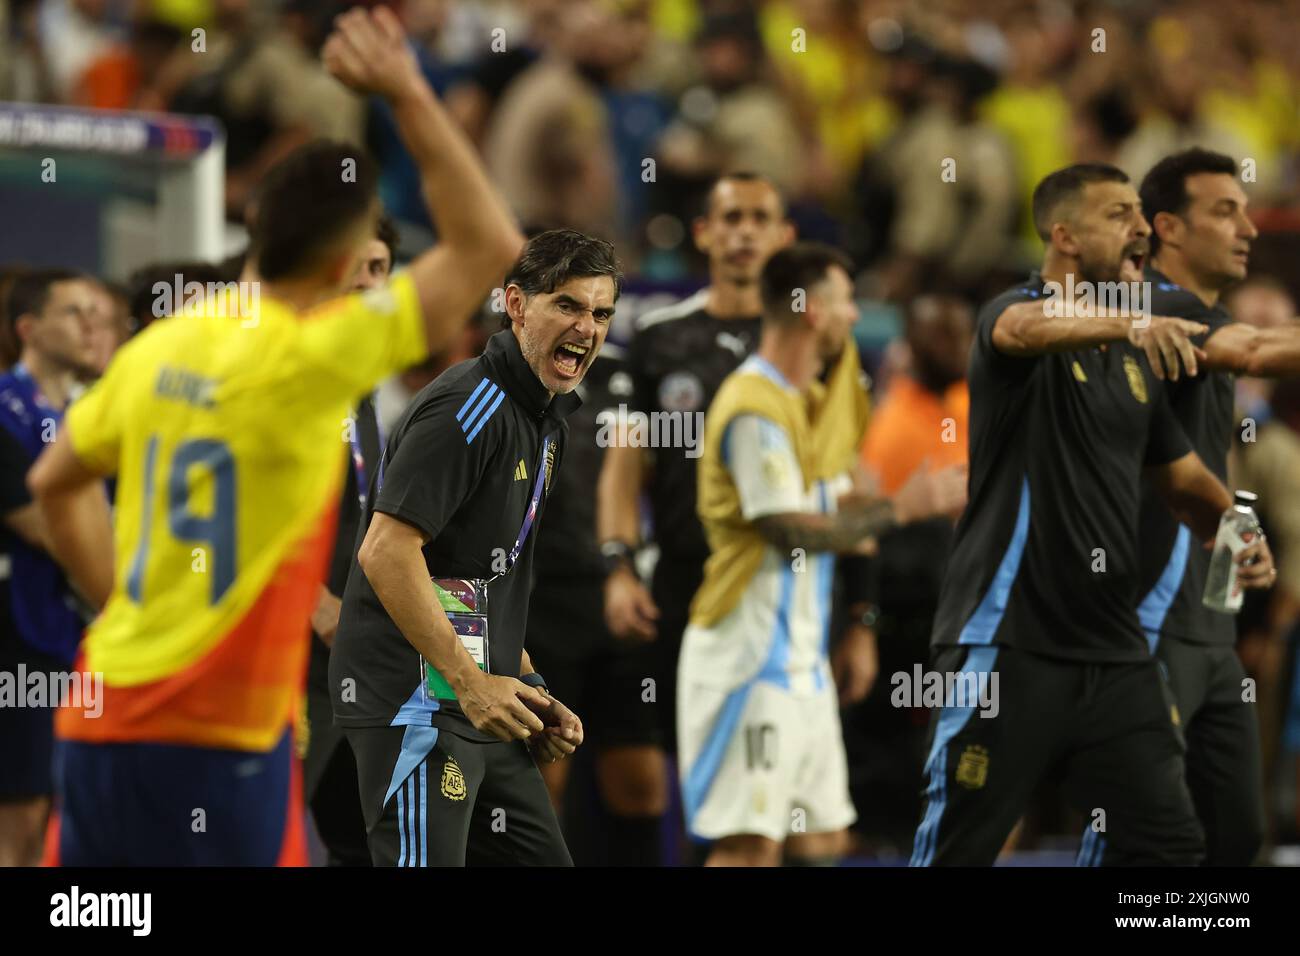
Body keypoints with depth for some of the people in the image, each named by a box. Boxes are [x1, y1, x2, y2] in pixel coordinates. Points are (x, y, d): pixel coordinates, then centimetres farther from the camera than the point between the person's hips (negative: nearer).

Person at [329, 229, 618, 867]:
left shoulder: (543, 418, 16)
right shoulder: (466, 408, -15)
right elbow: (386, 551, -23)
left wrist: (530, 694, 18)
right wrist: (472, 682, -24)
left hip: (480, 703, 10)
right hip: (416, 703, -10)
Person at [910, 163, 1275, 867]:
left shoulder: (1134, 361, 16)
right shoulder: (1018, 308, -5)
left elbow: (1183, 477, 26)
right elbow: (1023, 330, -31)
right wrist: (1129, 323, -51)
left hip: (1114, 651, 7)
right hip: (1008, 644, -7)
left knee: (1169, 846, 2)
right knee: (957, 850, -3)